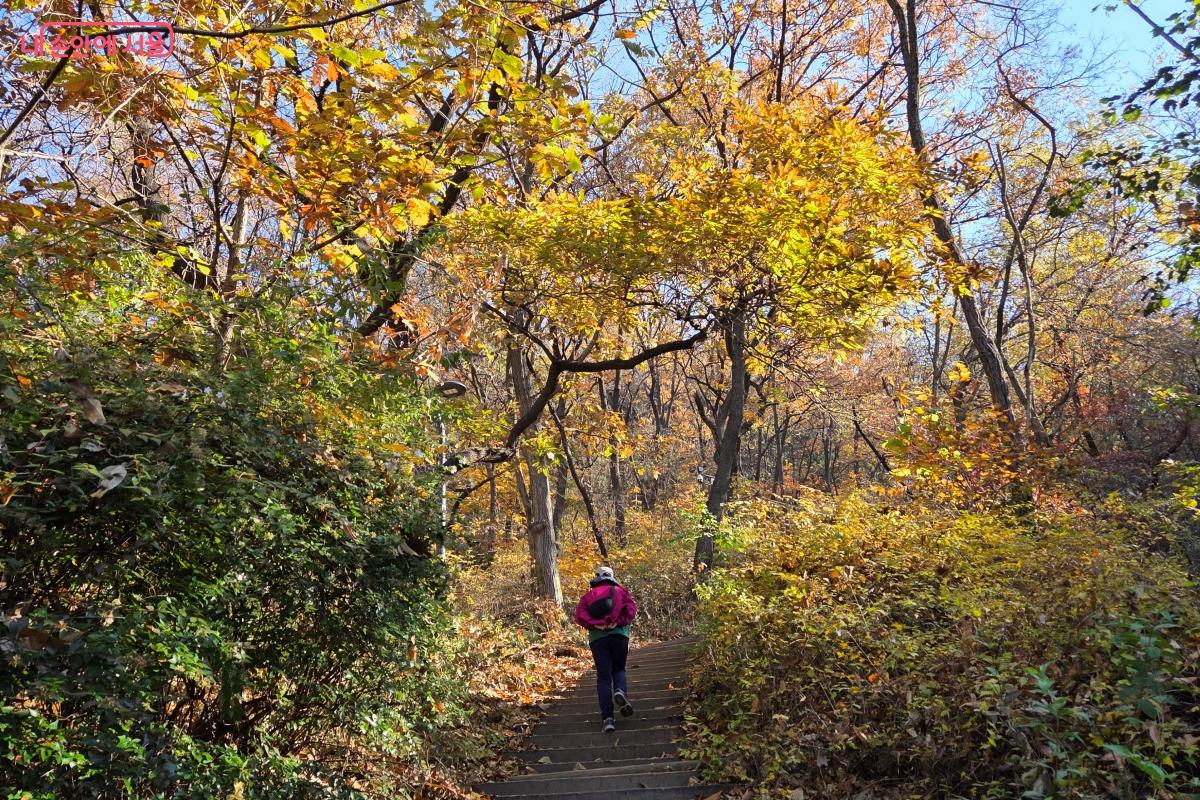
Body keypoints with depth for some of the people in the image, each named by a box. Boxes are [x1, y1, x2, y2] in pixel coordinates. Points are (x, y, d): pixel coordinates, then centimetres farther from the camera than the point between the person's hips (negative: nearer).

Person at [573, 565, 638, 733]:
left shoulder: (588, 595, 16)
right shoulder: (621, 591, 14)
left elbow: (579, 615, -1)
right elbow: (631, 609, -3)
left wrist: (594, 625, -7)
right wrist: (617, 622, -8)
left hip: (597, 638, 0)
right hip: (619, 635, 0)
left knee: (603, 677, 5)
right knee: (619, 669, 19)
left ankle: (608, 718, -4)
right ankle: (620, 691, -13)